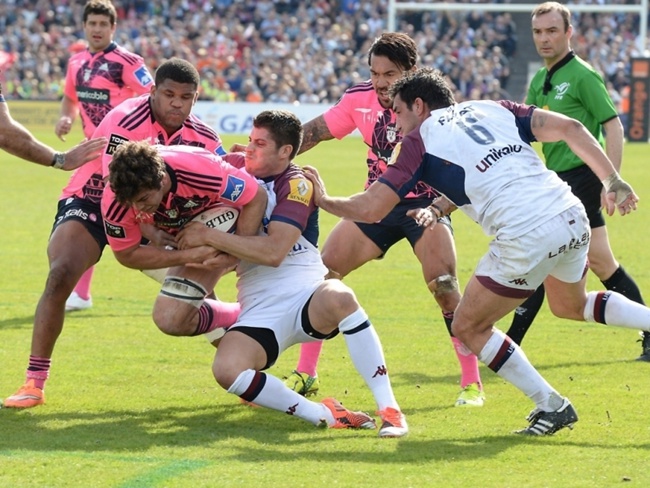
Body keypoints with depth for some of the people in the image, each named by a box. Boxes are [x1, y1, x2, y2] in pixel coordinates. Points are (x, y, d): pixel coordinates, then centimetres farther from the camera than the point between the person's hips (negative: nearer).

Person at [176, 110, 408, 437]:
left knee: (339, 298, -40)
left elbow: (273, 251, -19)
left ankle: (389, 410, -35)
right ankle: (323, 415, -19)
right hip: (259, 312, 4)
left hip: (306, 298, -4)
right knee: (226, 370, -29)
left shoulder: (296, 185, -5)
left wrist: (209, 236, -18)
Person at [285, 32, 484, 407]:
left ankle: (472, 384, -10)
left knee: (444, 287, -22)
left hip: (425, 204, -4)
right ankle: (305, 375, 7)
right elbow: (316, 131, 5)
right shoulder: (360, 99, -9)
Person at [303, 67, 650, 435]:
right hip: (572, 216, 7)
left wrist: (323, 200, 20)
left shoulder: (420, 140, 5)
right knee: (571, 306, 34)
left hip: (525, 237, -7)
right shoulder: (493, 109, 20)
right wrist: (613, 181, 13)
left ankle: (551, 406, 10)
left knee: (469, 328, 12)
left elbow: (369, 209, 2)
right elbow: (570, 128, 10)